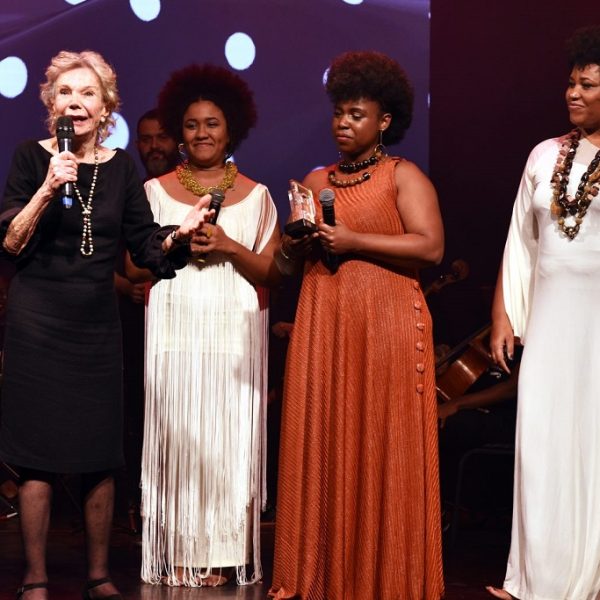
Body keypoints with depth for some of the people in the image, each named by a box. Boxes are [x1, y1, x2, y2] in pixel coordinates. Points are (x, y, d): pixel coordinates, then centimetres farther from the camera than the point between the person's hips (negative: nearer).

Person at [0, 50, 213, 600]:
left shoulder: (120, 167, 7)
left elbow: (147, 248, 5)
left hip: (97, 323, 3)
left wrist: (180, 234, -15)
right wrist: (49, 188, -19)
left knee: (101, 456, 6)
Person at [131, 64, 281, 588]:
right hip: (174, 329, 0)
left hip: (234, 332, 0)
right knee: (176, 436, -5)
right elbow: (134, 265, 7)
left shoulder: (256, 195, 10)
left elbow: (272, 273, 5)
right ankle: (179, 555, 0)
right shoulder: (155, 191, 10)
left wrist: (228, 247, -10)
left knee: (229, 436, -3)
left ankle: (221, 554, 2)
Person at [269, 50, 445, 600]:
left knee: (381, 449, -5)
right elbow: (287, 262, 19)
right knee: (322, 446, 1)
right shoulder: (316, 181, 16)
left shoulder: (402, 176, 2)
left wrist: (354, 241, -14)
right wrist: (299, 240, -4)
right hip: (322, 327, 5)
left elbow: (430, 246, -12)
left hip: (385, 326, -5)